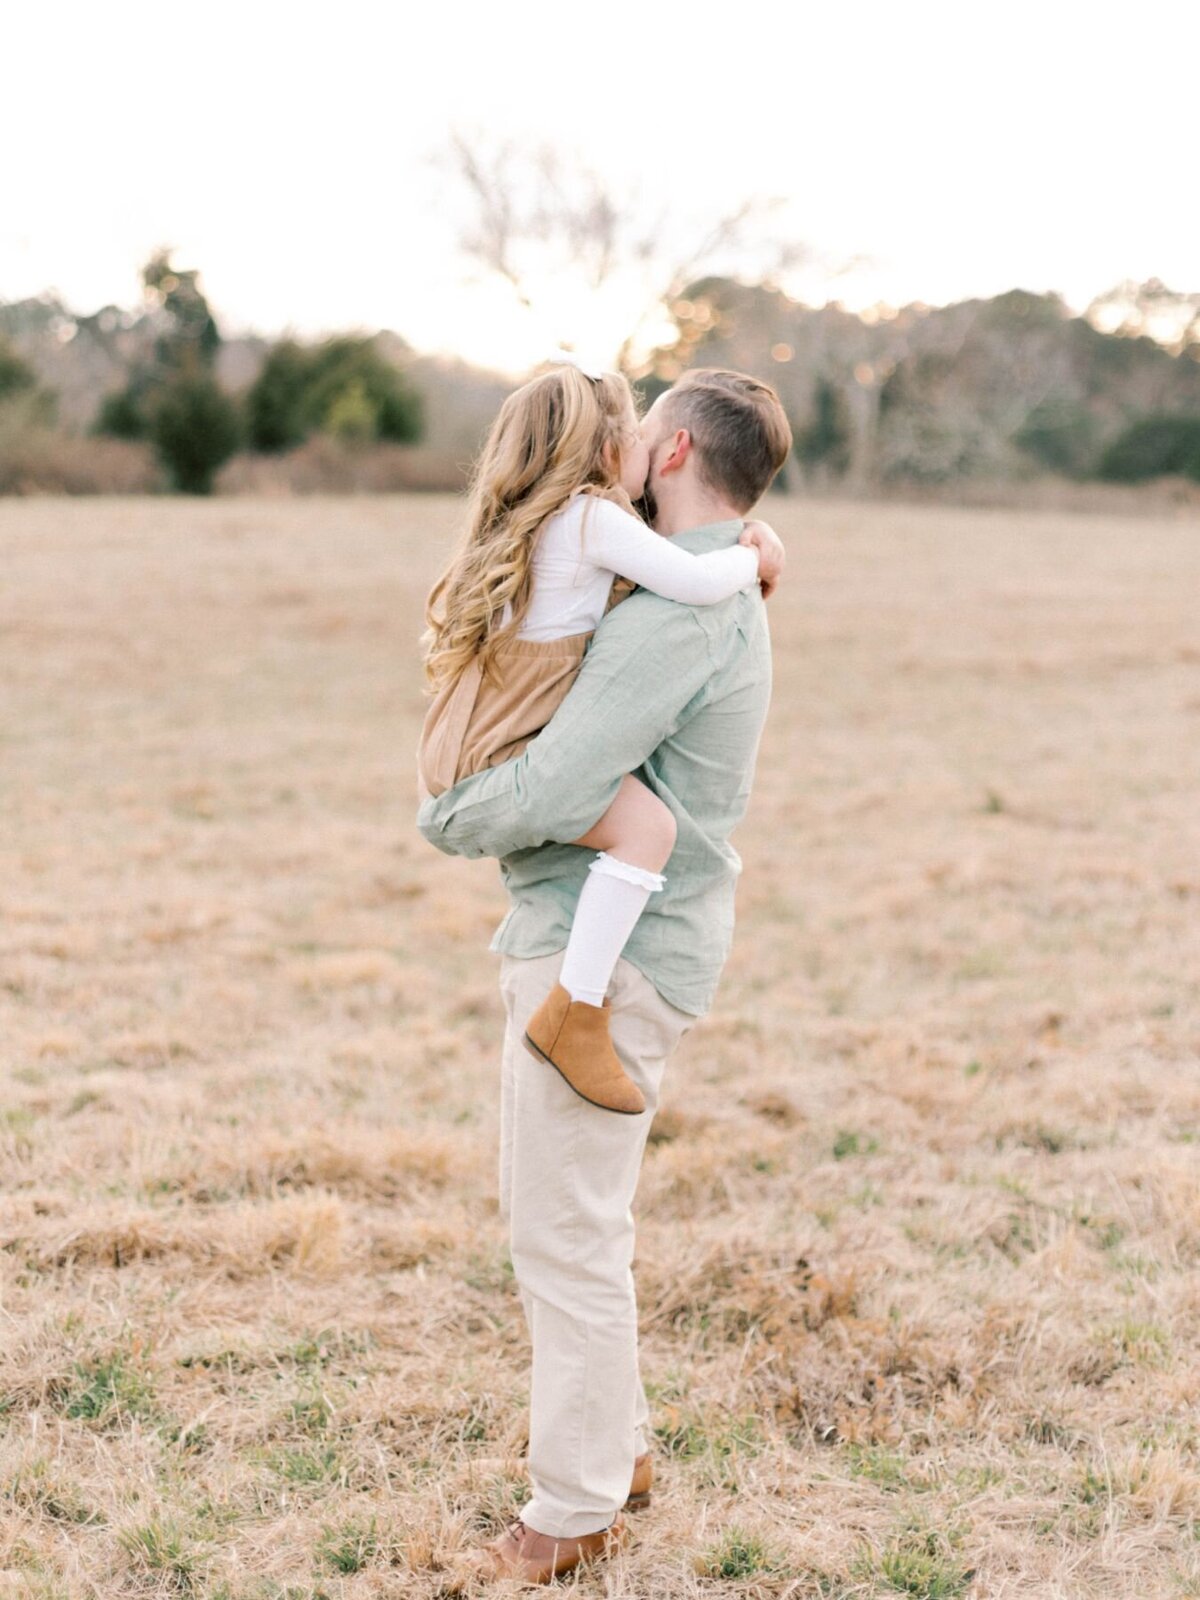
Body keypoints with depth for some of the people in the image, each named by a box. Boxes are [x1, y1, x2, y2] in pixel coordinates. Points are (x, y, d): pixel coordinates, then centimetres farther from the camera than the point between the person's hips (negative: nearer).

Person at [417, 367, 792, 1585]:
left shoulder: (677, 612, -20)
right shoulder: (721, 596, 15)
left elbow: (554, 792, -25)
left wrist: (443, 819, -6)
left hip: (607, 956, -11)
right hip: (579, 939, 11)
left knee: (566, 1235, -1)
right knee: (545, 1215, 20)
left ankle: (576, 1510, 12)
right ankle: (614, 1448, 33)